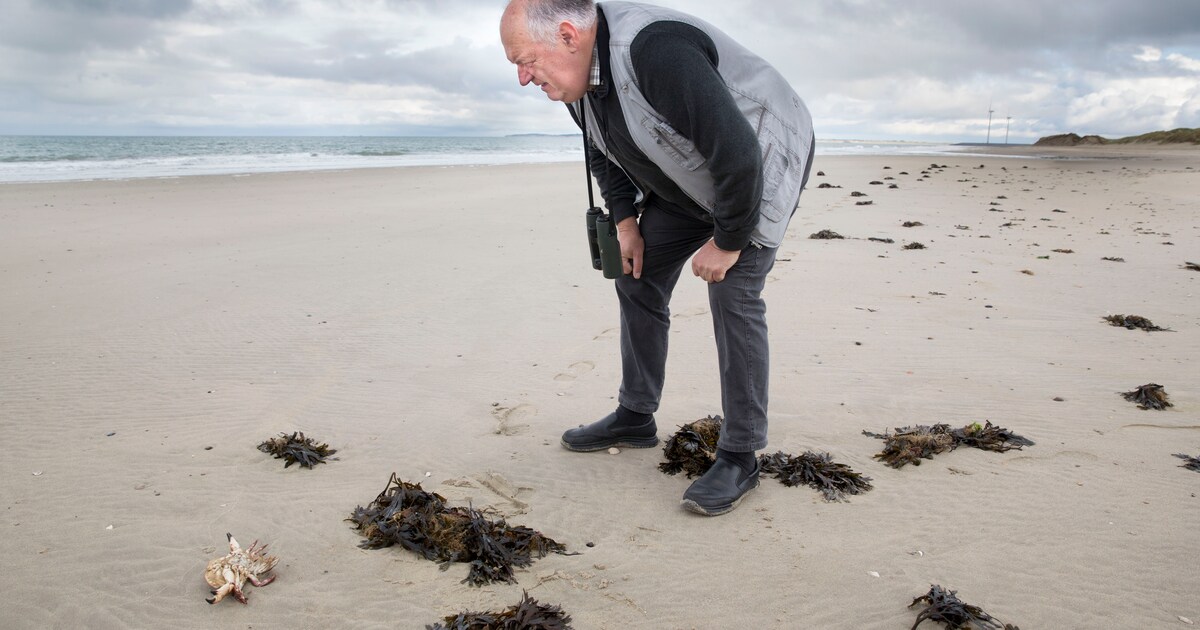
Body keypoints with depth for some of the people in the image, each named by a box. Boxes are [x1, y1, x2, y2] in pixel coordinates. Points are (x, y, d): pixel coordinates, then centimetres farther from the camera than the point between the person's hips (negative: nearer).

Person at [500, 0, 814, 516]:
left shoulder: (657, 52, -37)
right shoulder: (579, 72, -8)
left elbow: (738, 155, -36)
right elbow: (604, 151, 11)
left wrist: (726, 243, -25)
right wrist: (625, 221, 1)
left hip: (760, 166, -8)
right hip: (685, 182, 9)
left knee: (733, 296, -16)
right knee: (637, 278, 6)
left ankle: (740, 458, -6)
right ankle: (635, 418, 20)